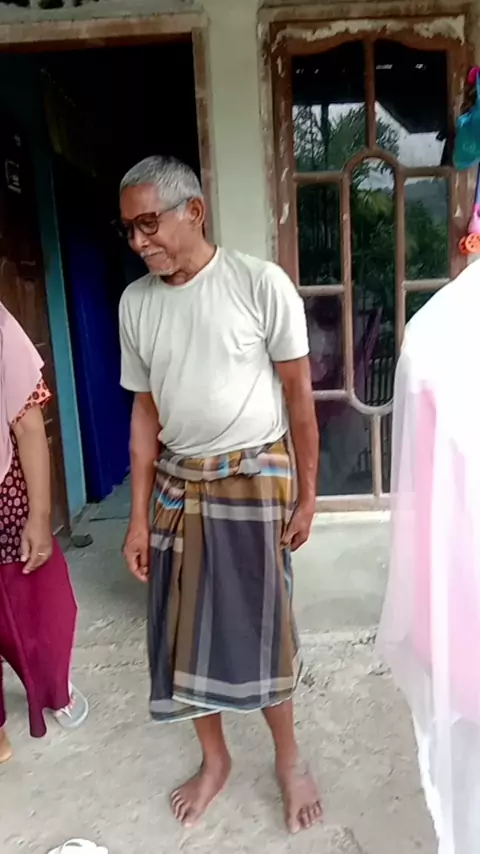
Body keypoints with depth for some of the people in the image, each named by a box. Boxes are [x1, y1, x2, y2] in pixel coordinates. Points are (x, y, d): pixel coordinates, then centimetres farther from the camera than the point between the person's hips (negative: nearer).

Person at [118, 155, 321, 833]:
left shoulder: (260, 283, -11)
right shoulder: (135, 302, 1)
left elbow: (298, 393, -6)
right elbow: (145, 411, 5)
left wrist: (307, 494, -4)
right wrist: (139, 516, 4)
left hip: (256, 478, -4)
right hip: (178, 484, 4)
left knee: (260, 624, 8)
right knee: (183, 628, 12)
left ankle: (288, 757, 36)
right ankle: (214, 758, 38)